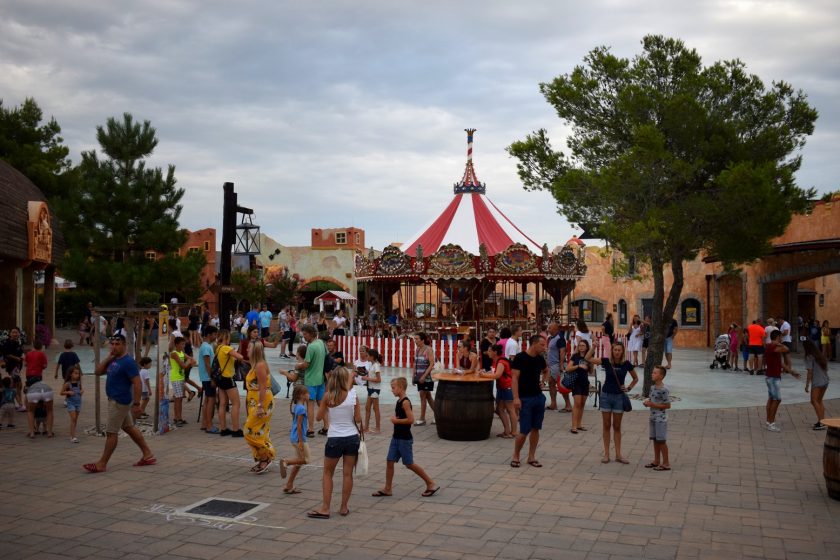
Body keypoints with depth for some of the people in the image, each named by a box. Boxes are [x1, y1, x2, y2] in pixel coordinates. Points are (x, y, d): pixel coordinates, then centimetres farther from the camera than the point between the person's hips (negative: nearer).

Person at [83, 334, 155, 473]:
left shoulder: (128, 362, -18)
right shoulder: (113, 361, 10)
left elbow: (137, 383, -21)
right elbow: (98, 372, 9)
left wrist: (136, 404, -24)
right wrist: (108, 357, -2)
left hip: (120, 401, -10)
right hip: (115, 400, 10)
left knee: (111, 432, -2)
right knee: (129, 428, 14)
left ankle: (102, 464, 6)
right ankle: (148, 455, 20)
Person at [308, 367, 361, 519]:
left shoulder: (328, 396, -8)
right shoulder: (353, 396, -6)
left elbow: (319, 417, 1)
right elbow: (358, 419, -3)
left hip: (334, 439, -1)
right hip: (352, 437, 1)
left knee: (327, 473, 13)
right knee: (347, 473, 10)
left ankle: (325, 508, 12)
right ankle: (344, 507, 18)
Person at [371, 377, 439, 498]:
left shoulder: (405, 402, -19)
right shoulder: (399, 401, 8)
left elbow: (411, 419, -27)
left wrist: (396, 421, -18)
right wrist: (393, 418, -1)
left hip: (405, 439, -9)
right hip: (396, 437, 9)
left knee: (409, 464, 0)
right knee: (389, 461, 7)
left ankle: (431, 484, 12)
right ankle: (388, 489, 15)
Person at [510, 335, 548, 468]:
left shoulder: (540, 359, 7)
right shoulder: (520, 358, -13)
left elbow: (546, 371, 29)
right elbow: (514, 378, -16)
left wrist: (542, 382, 10)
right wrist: (516, 398, -23)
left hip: (539, 397, 6)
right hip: (525, 399, -6)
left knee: (535, 428, 8)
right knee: (524, 430, -5)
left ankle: (531, 457, 18)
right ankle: (515, 456, 13)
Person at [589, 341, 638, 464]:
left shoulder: (626, 364, -5)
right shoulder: (606, 361, -7)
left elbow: (635, 378, 10)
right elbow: (588, 359, -19)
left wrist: (629, 388, -3)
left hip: (619, 396, 0)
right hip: (606, 395, 0)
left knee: (617, 426, 8)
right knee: (606, 425, 6)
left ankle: (618, 454, 15)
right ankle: (606, 454, 12)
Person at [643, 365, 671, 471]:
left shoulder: (664, 390, -18)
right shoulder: (652, 388, 7)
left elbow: (668, 405, -16)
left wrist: (653, 405, -20)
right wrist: (648, 401, -1)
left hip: (661, 419, -8)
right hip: (653, 418, 8)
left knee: (661, 440, -1)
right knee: (655, 439, 14)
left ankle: (666, 463, 8)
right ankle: (656, 461, 25)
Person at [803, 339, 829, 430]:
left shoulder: (809, 357, -8)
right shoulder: (821, 356, 15)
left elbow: (810, 372, -12)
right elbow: (826, 369, 17)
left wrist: (807, 385, -8)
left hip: (816, 382, -8)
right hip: (825, 381, 8)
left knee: (814, 401, -7)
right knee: (819, 401, 16)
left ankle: (821, 422, -15)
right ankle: (822, 421, 14)